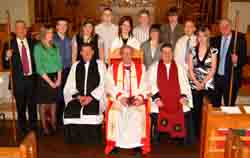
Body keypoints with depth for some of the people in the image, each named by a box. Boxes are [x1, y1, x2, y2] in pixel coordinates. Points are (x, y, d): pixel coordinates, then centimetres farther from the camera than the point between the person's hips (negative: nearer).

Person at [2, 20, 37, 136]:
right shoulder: (10, 44, -5)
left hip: (32, 78, 2)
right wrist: (7, 57, -24)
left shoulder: (32, 42, 3)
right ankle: (23, 129, 27)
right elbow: (5, 66, -6)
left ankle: (34, 128, 30)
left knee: (32, 105, 13)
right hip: (19, 80, -2)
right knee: (21, 107, 10)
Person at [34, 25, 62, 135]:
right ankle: (44, 127, 13)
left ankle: (53, 123, 22)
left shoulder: (55, 46, 8)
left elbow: (59, 63, 7)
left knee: (53, 102, 11)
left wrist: (59, 78, -3)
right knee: (43, 103, 3)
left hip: (55, 77, 5)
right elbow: (39, 67, -11)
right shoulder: (38, 47, -7)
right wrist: (49, 81, -13)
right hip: (44, 78, -4)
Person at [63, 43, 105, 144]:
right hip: (77, 99, 2)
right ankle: (75, 146, -9)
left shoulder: (100, 65, 11)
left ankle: (92, 147, -16)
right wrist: (78, 96, -7)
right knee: (69, 112, -25)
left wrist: (90, 97, -11)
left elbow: (103, 85, 1)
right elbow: (70, 86, 11)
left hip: (94, 98, -2)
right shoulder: (75, 66, 18)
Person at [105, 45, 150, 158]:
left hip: (136, 100, 0)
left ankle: (138, 145, -23)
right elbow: (109, 86, 3)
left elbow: (144, 85, 6)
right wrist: (120, 97, -13)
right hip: (118, 100, 0)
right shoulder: (113, 68, 14)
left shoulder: (141, 68, 16)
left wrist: (140, 97, -13)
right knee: (114, 113, -31)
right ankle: (114, 145, -19)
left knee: (139, 113, -32)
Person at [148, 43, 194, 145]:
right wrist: (156, 98, -14)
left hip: (177, 100, 1)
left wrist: (183, 96, -9)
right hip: (160, 100, -1)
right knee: (155, 112, -26)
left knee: (186, 111, -20)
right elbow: (151, 84, 1)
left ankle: (188, 141, -5)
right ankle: (155, 139, -7)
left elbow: (184, 83, 8)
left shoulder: (179, 68, 16)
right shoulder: (154, 67, 11)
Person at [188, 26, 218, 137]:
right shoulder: (193, 51, 7)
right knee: (196, 110, 4)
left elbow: (213, 70, -3)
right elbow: (190, 69, 2)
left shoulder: (213, 51, 2)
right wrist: (197, 82, -8)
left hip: (208, 85, -1)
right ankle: (197, 134, 15)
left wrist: (203, 83, -10)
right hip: (195, 85, 2)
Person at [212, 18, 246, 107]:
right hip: (216, 77, 4)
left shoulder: (240, 40, -6)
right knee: (215, 106, 13)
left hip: (231, 79, -3)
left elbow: (244, 59, -8)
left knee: (229, 106, 6)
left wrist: (236, 61, -28)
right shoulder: (216, 40, 6)